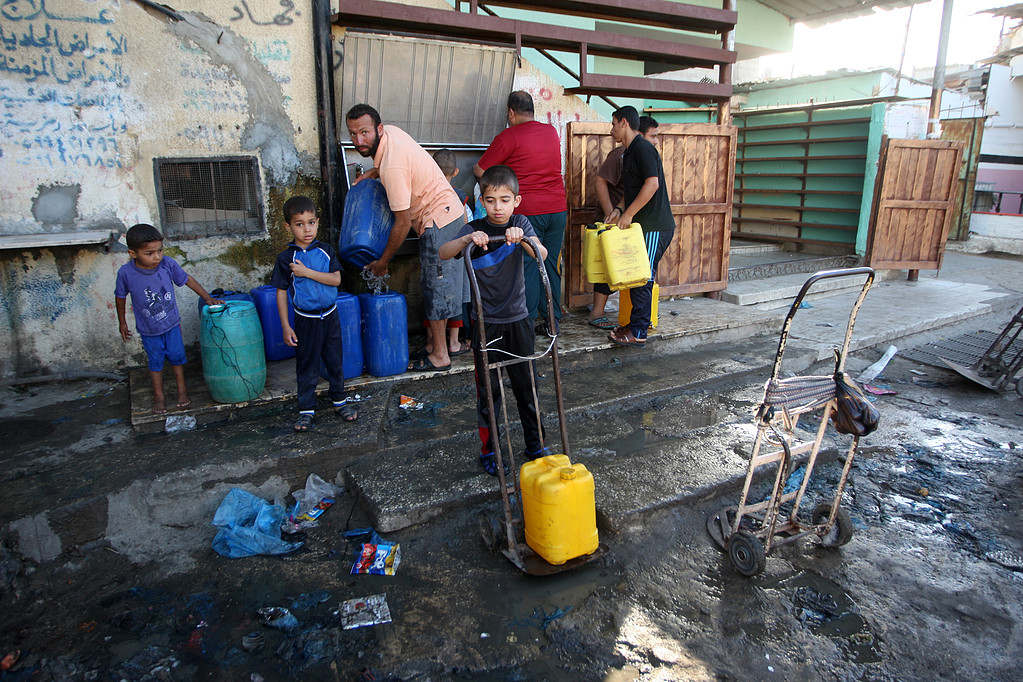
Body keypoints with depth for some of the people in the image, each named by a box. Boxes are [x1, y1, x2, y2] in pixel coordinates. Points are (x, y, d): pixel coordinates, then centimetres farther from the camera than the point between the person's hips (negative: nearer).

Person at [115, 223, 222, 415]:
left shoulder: (168, 264, -20)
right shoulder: (126, 273, -21)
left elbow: (187, 280, -3)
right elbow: (120, 297, -3)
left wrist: (207, 297, 0)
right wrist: (122, 323, 7)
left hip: (171, 324, 1)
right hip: (148, 329, -1)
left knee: (177, 357, 13)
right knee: (156, 362, 12)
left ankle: (182, 389, 33)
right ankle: (158, 396, 30)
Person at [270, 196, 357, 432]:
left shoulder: (325, 250, 0)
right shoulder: (286, 258, -7)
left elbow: (336, 279, -10)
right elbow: (281, 293, -4)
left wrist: (306, 272, -20)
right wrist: (285, 326, -7)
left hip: (330, 315, 2)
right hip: (306, 319, -2)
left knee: (335, 361, 13)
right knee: (307, 366, 7)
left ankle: (339, 400, 30)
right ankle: (306, 409, 20)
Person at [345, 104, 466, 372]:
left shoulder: (392, 167, -26)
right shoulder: (390, 131, 1)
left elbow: (403, 222, -22)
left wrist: (382, 261, -11)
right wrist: (373, 172, 11)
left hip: (439, 220, -10)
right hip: (449, 212, 10)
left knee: (436, 288, -3)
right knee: (435, 285, 15)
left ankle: (440, 356, 6)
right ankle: (438, 342, 24)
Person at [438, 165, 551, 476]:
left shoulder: (520, 224, 0)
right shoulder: (475, 229, -5)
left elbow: (542, 255, -17)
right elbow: (443, 254, -19)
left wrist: (521, 238, -35)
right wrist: (468, 239, -36)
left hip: (518, 321, 2)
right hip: (486, 323, -2)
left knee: (527, 386, 11)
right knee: (488, 390, 6)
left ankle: (536, 445, 28)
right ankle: (488, 450, 21)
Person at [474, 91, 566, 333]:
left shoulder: (508, 137, -6)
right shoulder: (551, 132, 12)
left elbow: (480, 171, 0)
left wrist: (475, 166, 21)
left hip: (528, 211, -5)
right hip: (558, 209, 6)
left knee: (528, 266, 0)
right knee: (551, 265, 11)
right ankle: (552, 321, 16)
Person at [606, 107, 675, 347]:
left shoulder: (642, 148, -12)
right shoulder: (629, 152, 19)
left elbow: (652, 183, -22)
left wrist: (628, 213, -20)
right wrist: (618, 208, 8)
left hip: (655, 227, -10)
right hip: (644, 226, 10)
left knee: (642, 279, -7)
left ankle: (638, 333, 0)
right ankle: (636, 324, 22)